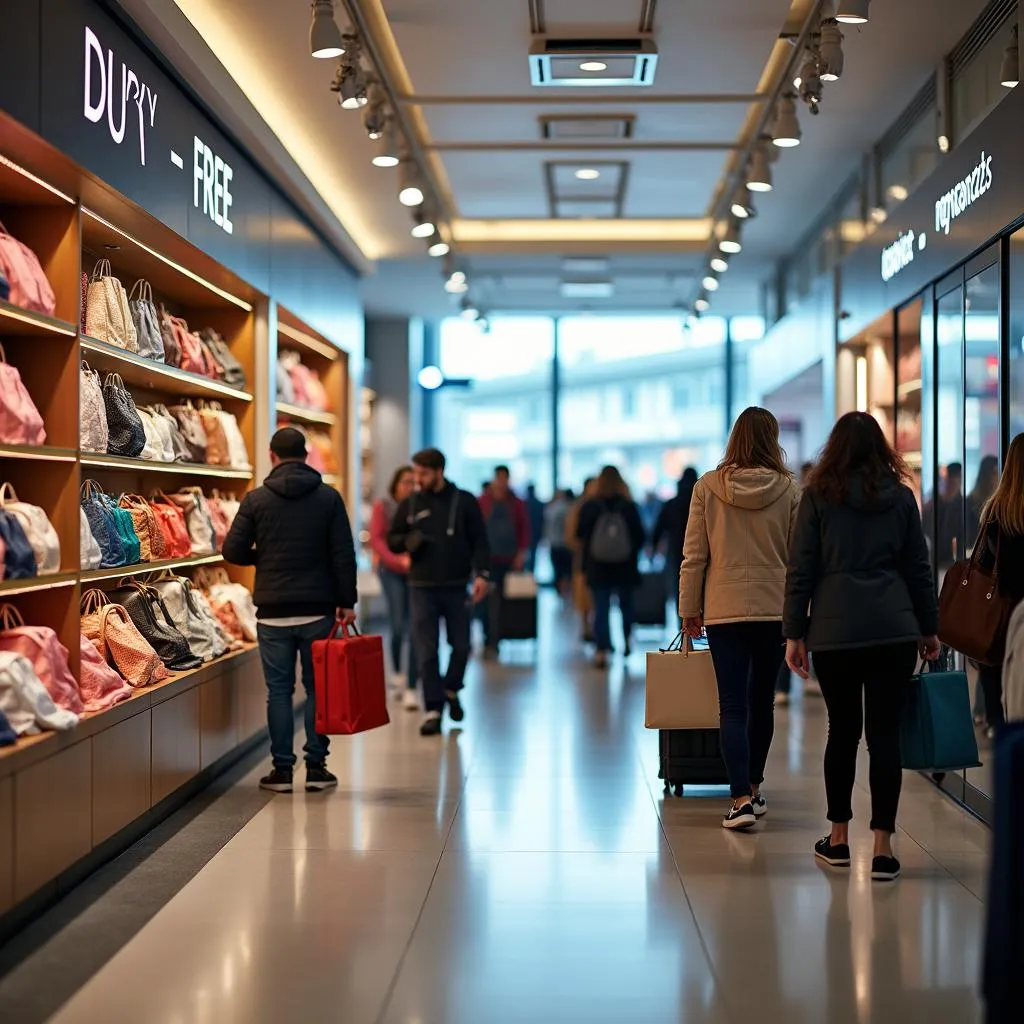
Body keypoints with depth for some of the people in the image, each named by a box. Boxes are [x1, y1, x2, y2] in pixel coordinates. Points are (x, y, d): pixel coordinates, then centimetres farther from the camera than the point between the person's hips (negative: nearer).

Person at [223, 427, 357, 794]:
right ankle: (316, 767, 11)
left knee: (279, 690, 7)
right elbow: (343, 554, -4)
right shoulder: (329, 498, 0)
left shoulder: (256, 499, -2)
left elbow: (233, 551, -3)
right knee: (318, 688, 9)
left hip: (273, 612, 0)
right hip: (318, 610, 1)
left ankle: (282, 769, 8)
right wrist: (346, 601, 1)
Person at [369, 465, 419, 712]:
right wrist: (398, 559, -18)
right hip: (392, 571, -1)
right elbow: (376, 539, -5)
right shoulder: (383, 507, 0)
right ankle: (397, 672, 24)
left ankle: (411, 687, 0)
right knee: (399, 625, -6)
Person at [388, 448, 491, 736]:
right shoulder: (409, 505, 7)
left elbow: (479, 541, 0)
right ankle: (433, 710, 2)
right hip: (421, 587, 1)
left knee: (461, 645, 8)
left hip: (456, 587, -1)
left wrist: (481, 574, -12)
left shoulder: (464, 502, 1)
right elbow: (392, 540, 13)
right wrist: (407, 541, -9)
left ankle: (451, 690, 33)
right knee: (426, 652, -3)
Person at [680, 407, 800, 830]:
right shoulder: (789, 490, -2)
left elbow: (694, 555, -1)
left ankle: (741, 799, -12)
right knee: (762, 702, 16)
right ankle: (753, 789, 28)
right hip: (774, 609, 1)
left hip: (724, 609, -1)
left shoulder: (708, 487, -3)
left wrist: (689, 608, 7)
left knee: (733, 706, -1)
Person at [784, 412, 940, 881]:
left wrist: (794, 633, 3)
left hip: (834, 632, 0)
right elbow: (919, 568, 10)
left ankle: (838, 838, 21)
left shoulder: (819, 495, 1)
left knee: (842, 731, 12)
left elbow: (801, 569, -1)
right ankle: (883, 847, -1)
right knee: (884, 734, 1)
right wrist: (928, 628, 19)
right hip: (894, 631, 1)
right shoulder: (900, 496, 7)